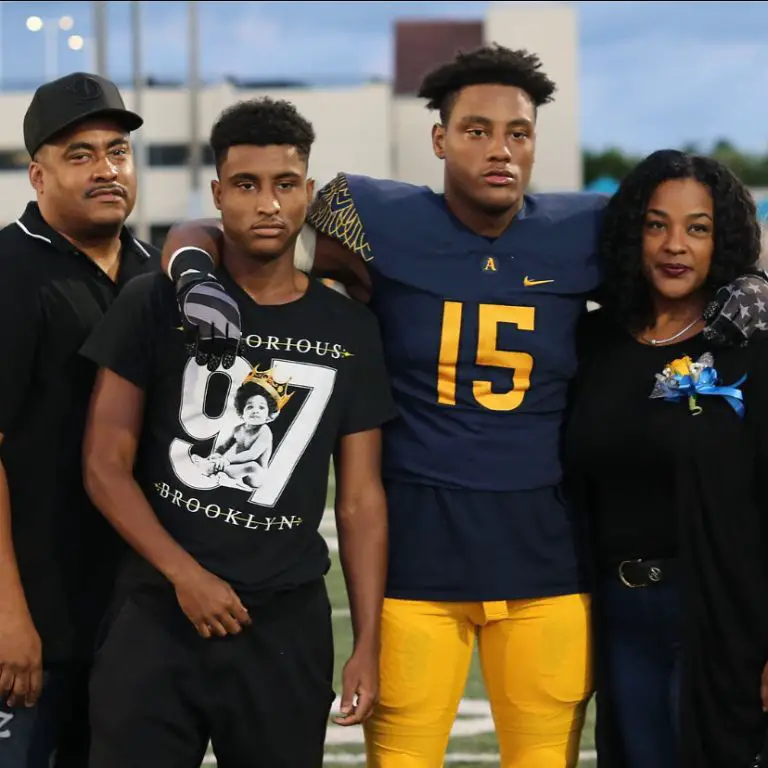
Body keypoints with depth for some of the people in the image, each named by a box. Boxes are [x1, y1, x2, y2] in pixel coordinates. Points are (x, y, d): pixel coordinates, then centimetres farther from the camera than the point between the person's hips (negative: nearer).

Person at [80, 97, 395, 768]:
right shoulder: (159, 304, 0)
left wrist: (368, 644, 1)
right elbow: (105, 466, -2)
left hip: (289, 626, 2)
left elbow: (360, 500, 7)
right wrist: (185, 575, -12)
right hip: (159, 617, -2)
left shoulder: (350, 330, 7)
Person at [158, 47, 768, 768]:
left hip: (545, 546, 2)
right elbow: (197, 237, 3)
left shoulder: (582, 234, 4)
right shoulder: (383, 222, -3)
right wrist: (196, 276, -18)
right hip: (416, 543, -2)